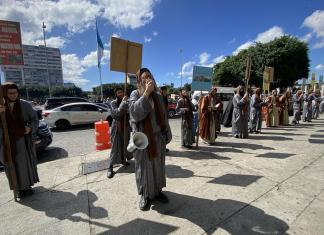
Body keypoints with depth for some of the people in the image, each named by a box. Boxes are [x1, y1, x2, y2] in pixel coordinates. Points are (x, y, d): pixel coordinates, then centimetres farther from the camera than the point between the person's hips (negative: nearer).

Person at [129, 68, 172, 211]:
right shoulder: (135, 94, -4)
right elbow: (135, 112, -22)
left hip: (158, 137, 4)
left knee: (158, 165, 15)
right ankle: (145, 194, 30)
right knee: (144, 167, 9)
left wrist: (167, 134, 8)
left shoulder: (158, 96, 7)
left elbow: (163, 116, 9)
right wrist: (146, 93, -23)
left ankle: (157, 191, 36)